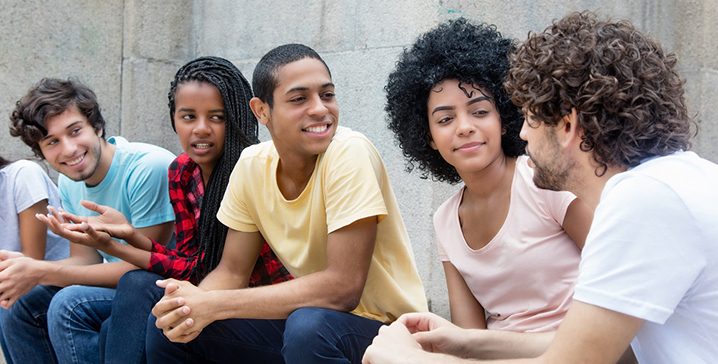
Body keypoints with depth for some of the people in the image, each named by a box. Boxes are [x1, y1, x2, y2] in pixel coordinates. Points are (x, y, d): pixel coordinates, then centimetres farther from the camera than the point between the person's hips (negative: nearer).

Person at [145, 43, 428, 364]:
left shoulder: (350, 154, -21)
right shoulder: (251, 165, -3)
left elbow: (343, 286, -25)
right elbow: (232, 272, 3)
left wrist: (214, 305, -26)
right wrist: (193, 302, -21)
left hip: (383, 325, -5)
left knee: (307, 328, -35)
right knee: (170, 326, -7)